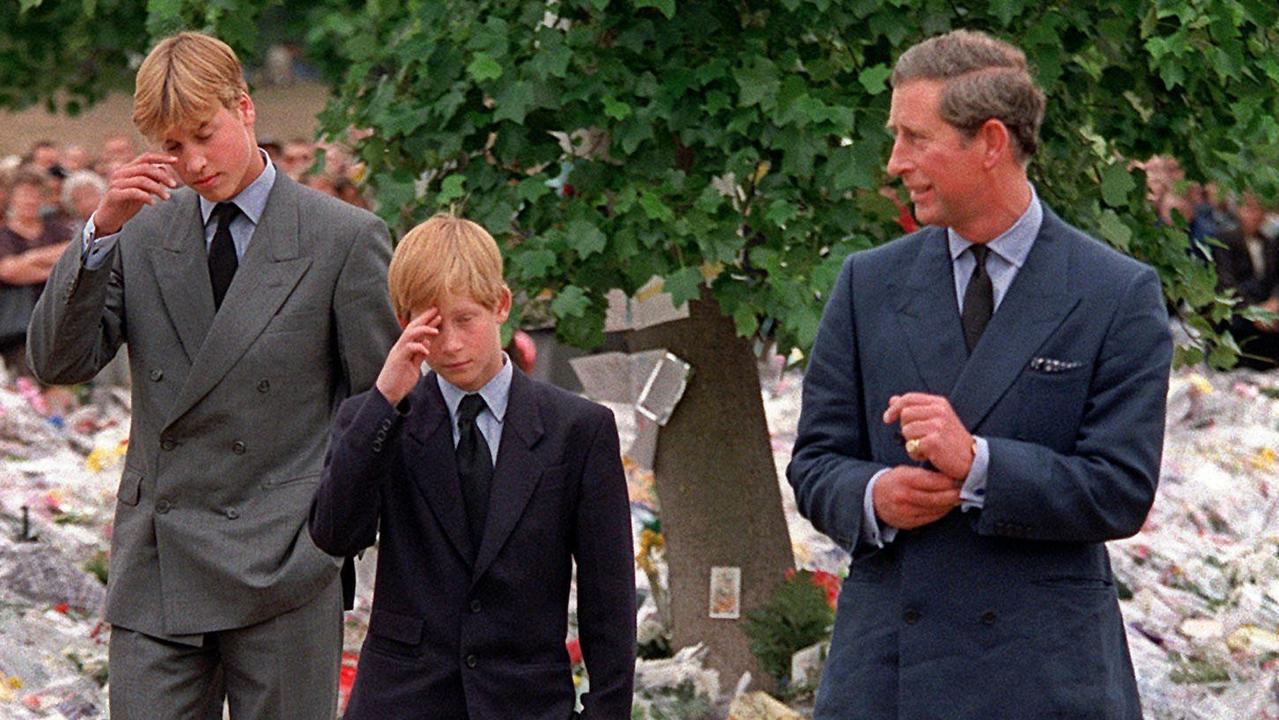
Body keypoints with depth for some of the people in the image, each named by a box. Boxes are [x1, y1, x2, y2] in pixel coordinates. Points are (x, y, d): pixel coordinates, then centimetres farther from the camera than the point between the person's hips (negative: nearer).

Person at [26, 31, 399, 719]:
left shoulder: (346, 238, -2)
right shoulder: (142, 233, 9)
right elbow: (58, 363, 0)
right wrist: (100, 232, -11)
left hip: (281, 566, -3)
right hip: (155, 571, 3)